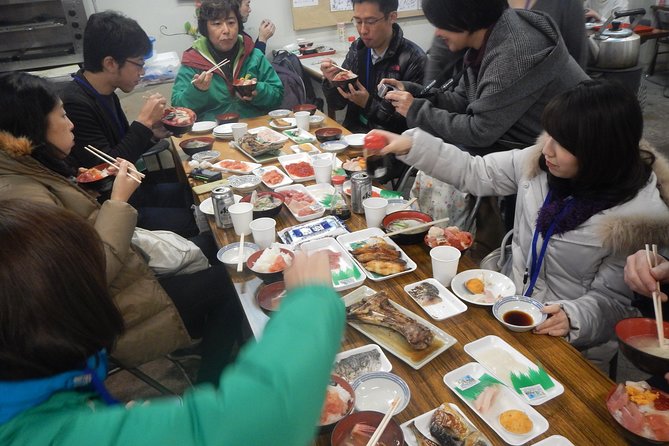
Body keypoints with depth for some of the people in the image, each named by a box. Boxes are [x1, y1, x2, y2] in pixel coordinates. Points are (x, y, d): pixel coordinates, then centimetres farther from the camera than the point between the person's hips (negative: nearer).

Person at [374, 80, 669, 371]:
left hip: (572, 345, -4)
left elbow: (613, 298, -13)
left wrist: (574, 317, -33)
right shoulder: (542, 162, -9)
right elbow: (474, 173, 0)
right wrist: (410, 145, -5)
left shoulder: (640, 216, -22)